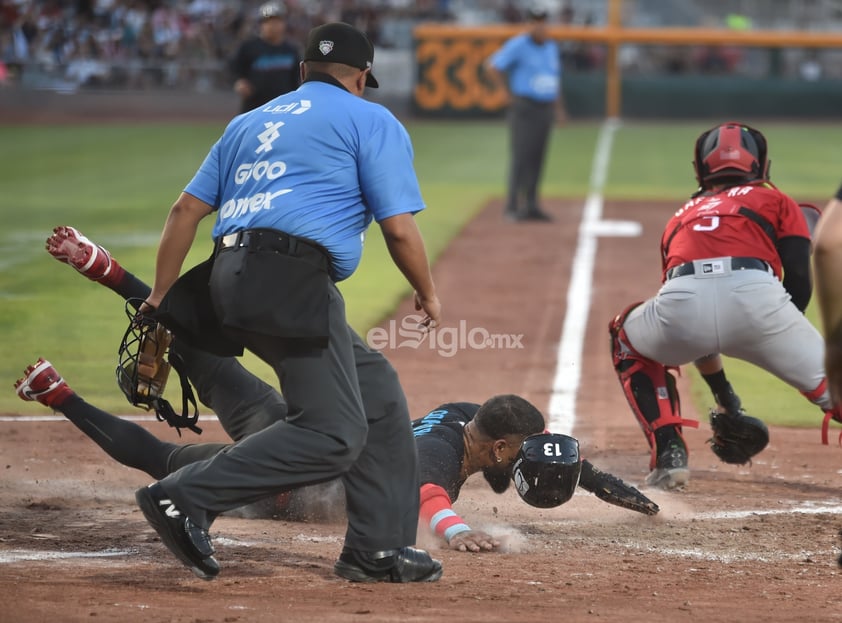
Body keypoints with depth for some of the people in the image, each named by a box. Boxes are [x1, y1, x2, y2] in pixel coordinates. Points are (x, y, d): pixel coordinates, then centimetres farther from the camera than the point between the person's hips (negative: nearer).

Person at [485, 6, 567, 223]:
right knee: (520, 156, -11)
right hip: (524, 109, -7)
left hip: (545, 110, 7)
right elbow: (492, 66, -11)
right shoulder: (518, 45, -9)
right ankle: (512, 206, -9)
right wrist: (510, 93, -9)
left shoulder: (551, 47, 14)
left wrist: (559, 107, 21)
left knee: (537, 158, 8)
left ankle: (531, 205, 14)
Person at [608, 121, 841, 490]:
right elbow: (799, 279, 13)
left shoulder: (682, 217, 40)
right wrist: (775, 340, 27)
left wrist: (724, 396, 52)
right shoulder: (777, 202, 31)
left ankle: (668, 455, 18)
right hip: (756, 296, -2)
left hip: (681, 300, 2)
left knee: (627, 339, 34)